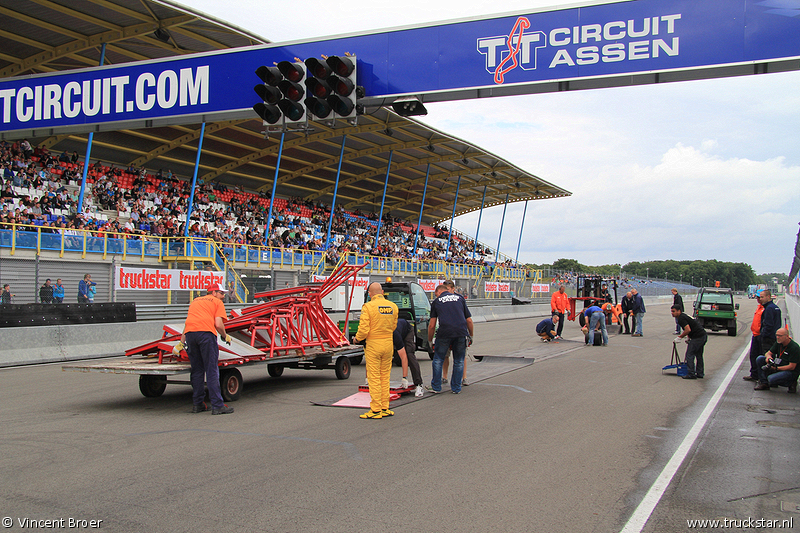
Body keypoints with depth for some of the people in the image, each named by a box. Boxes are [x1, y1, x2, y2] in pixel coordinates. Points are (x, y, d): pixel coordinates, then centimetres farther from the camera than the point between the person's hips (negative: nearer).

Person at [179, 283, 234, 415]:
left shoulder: (195, 301, 30)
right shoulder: (217, 302, 13)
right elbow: (218, 324, -1)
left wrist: (182, 343, 32)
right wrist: (226, 337, 16)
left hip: (189, 333, 6)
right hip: (206, 332, -5)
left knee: (196, 371, 15)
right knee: (212, 371, -4)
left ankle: (197, 404, 18)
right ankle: (217, 406, -4)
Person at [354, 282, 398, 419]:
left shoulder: (368, 306, -12)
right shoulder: (393, 306, 4)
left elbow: (363, 329, -15)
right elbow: (393, 327, 12)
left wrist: (357, 338, 4)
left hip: (373, 344, -5)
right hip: (388, 343, 5)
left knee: (374, 378, 1)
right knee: (385, 377, 13)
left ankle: (376, 410, 3)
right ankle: (385, 408, 17)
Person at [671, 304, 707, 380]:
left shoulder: (681, 318, -13)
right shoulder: (684, 316, 19)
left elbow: (688, 330, -23)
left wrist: (679, 337, -13)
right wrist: (688, 338, 23)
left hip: (698, 338, -10)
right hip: (704, 335, 10)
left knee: (689, 354, -6)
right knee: (698, 355, 18)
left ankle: (691, 374, -6)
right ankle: (700, 373, 23)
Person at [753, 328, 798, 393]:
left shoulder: (794, 348, -21)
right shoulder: (778, 343, 1)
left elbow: (792, 367, -22)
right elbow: (768, 353, 8)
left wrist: (777, 368, -26)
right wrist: (768, 357, -17)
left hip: (791, 372, -8)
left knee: (771, 379, -31)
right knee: (759, 359, -6)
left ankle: (790, 383, -4)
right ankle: (764, 383, -3)